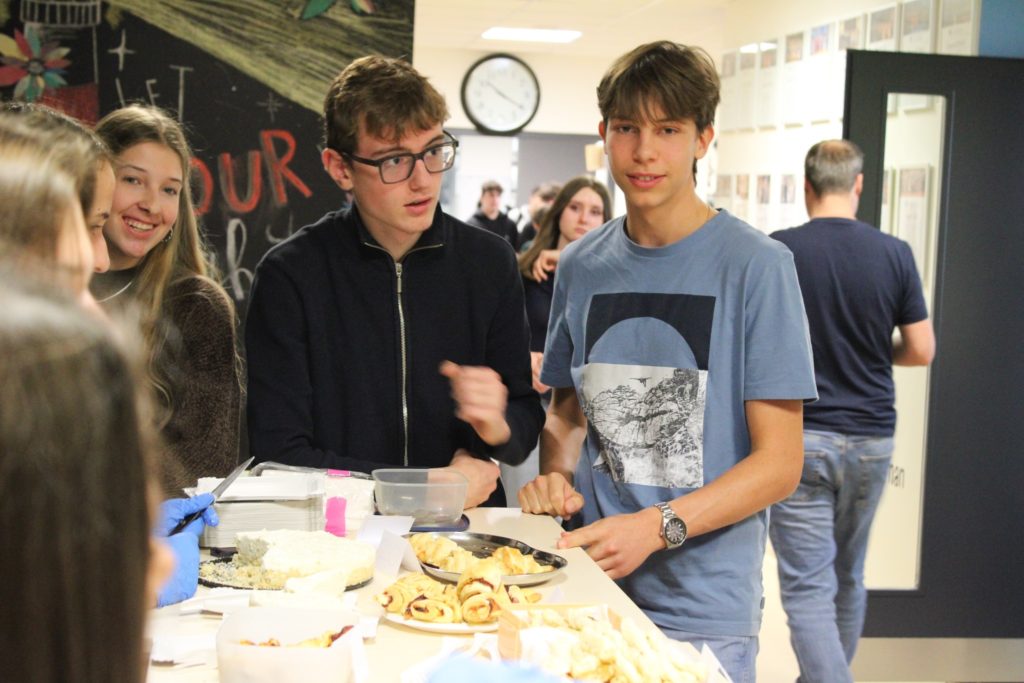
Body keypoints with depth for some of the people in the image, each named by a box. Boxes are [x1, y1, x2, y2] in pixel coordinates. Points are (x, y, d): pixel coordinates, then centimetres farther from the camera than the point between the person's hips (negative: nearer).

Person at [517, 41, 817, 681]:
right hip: (588, 589, 4)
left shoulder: (756, 266, -10)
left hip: (705, 610, -4)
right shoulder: (581, 265, 5)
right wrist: (556, 477, -5)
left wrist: (656, 528, -21)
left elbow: (779, 463, -11)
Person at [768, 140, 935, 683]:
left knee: (808, 586, -2)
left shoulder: (776, 251, -10)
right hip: (871, 438, 4)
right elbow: (921, 350, 0)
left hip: (798, 435, -4)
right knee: (848, 576, 21)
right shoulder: (895, 254, -3)